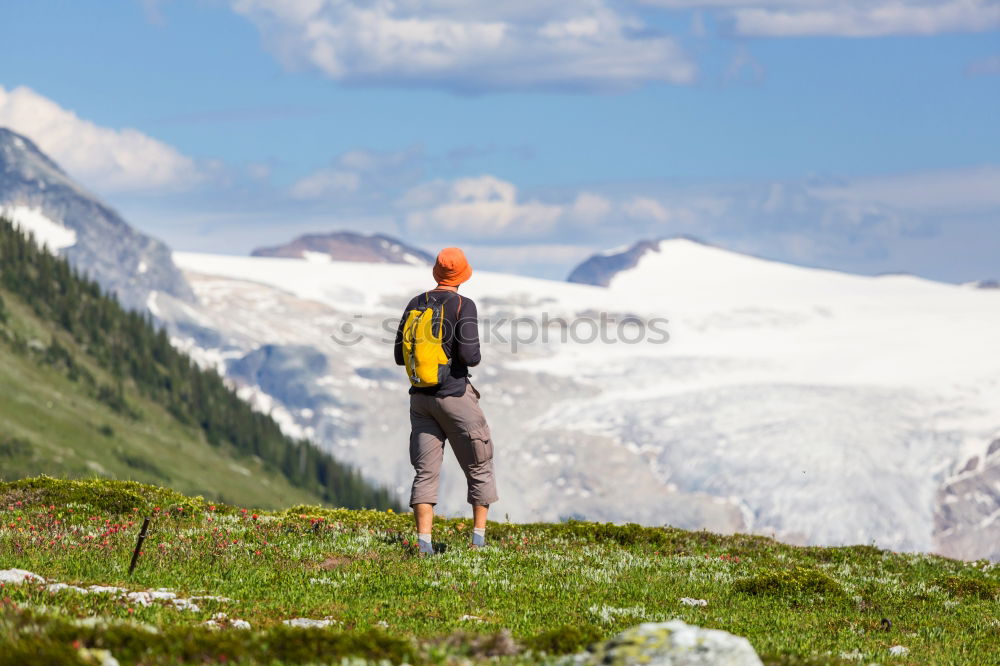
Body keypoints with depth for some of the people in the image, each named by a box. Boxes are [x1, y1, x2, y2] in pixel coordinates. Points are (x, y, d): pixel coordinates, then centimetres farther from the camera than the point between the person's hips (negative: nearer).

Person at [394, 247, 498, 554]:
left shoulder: (415, 305, 5)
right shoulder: (464, 306, -11)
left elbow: (400, 356, 8)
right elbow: (469, 355, -19)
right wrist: (474, 357, 4)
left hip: (421, 397, 5)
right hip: (454, 396, -4)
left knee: (425, 472, 3)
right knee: (479, 468, 11)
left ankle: (424, 544, -7)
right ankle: (479, 538, 9)